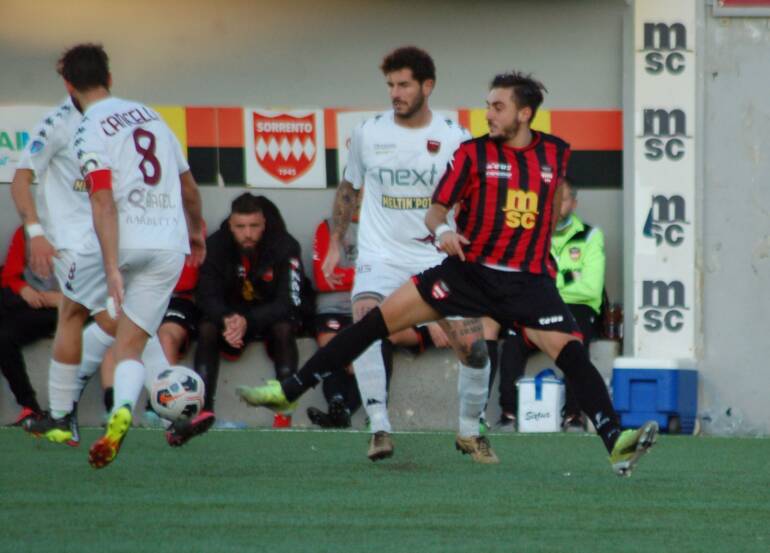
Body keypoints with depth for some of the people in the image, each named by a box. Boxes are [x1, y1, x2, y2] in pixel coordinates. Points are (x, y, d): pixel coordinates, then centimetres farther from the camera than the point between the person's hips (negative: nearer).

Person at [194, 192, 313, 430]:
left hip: (273, 314, -2)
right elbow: (207, 296, -15)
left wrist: (248, 322, -40)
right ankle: (204, 409, -30)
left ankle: (285, 411, -32)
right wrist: (227, 320, -38)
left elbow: (287, 301, -25)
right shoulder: (216, 245, -14)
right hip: (230, 313, 2)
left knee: (283, 329, -33)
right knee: (207, 329, -27)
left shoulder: (285, 246, -20)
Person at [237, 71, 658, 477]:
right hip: (469, 270, 0)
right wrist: (442, 229, -22)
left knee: (571, 352, -21)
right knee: (379, 319, -8)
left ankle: (615, 442, -25)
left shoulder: (556, 153, 4)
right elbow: (436, 209, -1)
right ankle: (290, 390, -2)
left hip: (529, 280, 0)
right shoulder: (473, 152, -1)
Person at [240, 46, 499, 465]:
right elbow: (348, 187, 17)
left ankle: (469, 432, 19)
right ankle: (380, 428, -23)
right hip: (380, 254, 0)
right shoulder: (368, 133, 1)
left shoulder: (454, 138, -3)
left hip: (437, 257, 0)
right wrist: (335, 242, 17)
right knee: (365, 324, -28)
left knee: (474, 351, -7)